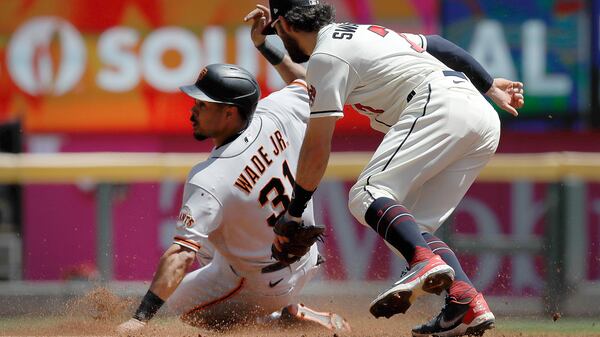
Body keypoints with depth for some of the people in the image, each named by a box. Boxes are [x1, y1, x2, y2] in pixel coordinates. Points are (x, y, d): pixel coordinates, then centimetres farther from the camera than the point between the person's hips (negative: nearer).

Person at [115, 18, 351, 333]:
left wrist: (140, 317, -42)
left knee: (181, 302, 14)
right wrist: (267, 46, 10)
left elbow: (181, 255, -40)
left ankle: (288, 317, 3)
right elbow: (305, 84, 6)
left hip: (265, 283, -8)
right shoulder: (275, 113, -18)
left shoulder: (208, 181, -34)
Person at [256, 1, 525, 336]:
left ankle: (426, 262, -43)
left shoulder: (326, 56, 0)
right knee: (413, 224, 8)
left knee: (367, 195, -18)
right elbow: (436, 44, 31)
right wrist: (489, 85, 39)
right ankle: (467, 302, -15)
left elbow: (317, 147, -2)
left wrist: (293, 212, 4)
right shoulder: (362, 33, 27)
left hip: (440, 107, -9)